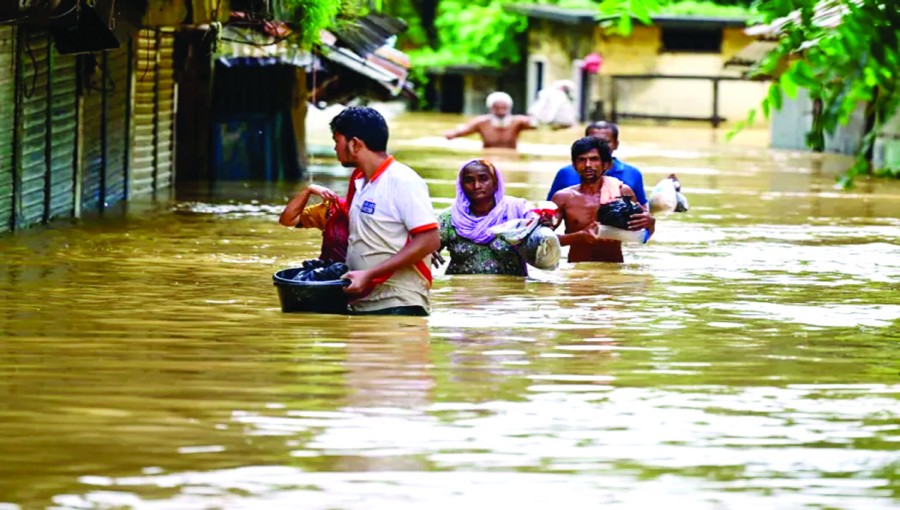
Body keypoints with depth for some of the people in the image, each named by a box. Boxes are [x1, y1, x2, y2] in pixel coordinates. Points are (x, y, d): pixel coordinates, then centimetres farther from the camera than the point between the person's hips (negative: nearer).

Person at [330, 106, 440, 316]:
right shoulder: (358, 181, 13)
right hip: (360, 305, 8)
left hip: (398, 307, -8)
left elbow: (429, 241, -17)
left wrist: (369, 274, -20)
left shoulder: (403, 181, -11)